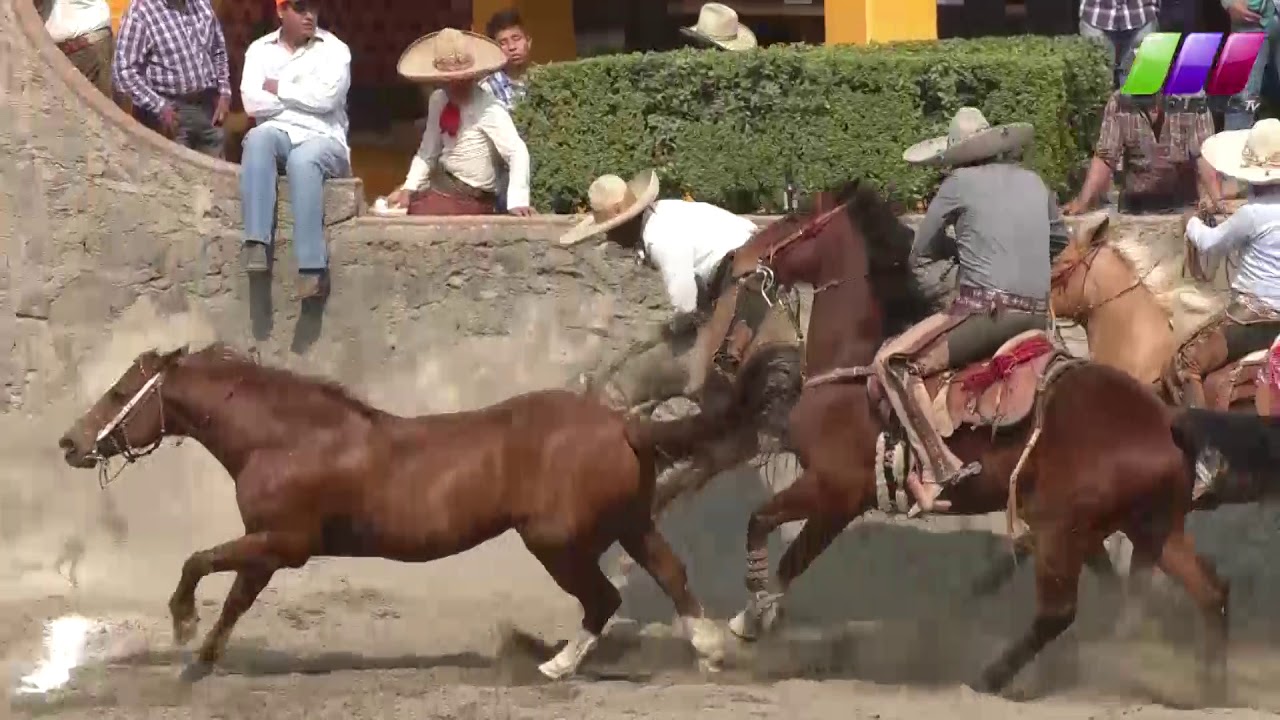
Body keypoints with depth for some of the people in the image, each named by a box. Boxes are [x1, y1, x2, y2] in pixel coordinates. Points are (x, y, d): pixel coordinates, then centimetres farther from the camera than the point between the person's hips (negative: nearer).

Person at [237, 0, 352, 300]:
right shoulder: (260, 50, 12)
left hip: (322, 138, -2)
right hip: (279, 135, 2)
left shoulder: (334, 49, 5)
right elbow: (253, 103, -2)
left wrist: (278, 89, -2)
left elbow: (326, 98, -11)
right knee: (259, 136, -34)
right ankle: (256, 241, -42)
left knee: (304, 159, -38)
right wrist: (304, 98, -3)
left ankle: (313, 265, -42)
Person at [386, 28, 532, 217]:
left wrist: (517, 201, -38)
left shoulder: (488, 109, -21)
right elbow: (427, 153, 6)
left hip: (470, 201, -6)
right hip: (439, 188, 6)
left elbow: (517, 153, -28)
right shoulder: (438, 101, -2)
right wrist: (408, 190, -7)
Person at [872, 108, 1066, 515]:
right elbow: (1061, 240, 31)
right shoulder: (1034, 182, 16)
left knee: (892, 363, -2)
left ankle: (940, 468, -15)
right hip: (1039, 316, 7)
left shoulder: (960, 183, 0)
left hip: (987, 310, -7)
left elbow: (921, 249, 8)